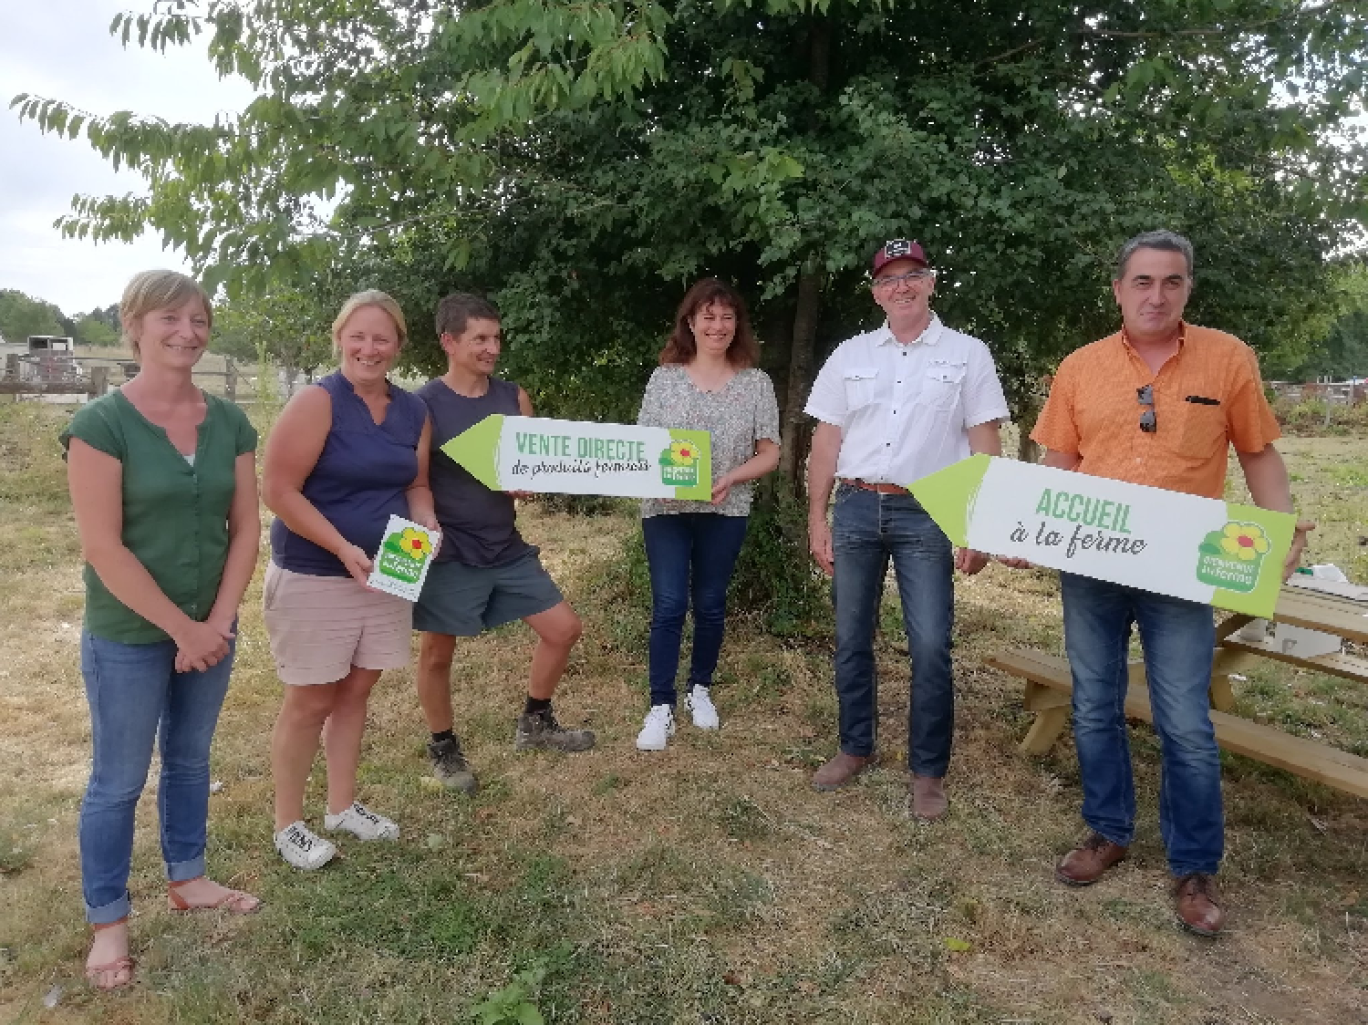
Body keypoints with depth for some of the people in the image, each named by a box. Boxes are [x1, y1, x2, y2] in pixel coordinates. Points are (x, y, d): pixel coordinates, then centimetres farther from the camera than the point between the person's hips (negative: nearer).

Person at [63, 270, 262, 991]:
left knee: (191, 758, 20)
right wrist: (182, 629, -16)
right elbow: (103, 547, -18)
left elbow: (245, 528, 1)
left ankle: (187, 879, 38)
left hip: (212, 632, 5)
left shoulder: (229, 424, 0)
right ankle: (108, 921, 26)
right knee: (118, 780, 9)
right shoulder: (101, 424, -14)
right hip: (127, 638, -5)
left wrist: (217, 622, -8)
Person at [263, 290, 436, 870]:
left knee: (356, 691, 16)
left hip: (387, 576, 6)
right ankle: (288, 824, 23)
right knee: (310, 701, 5)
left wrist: (427, 526, -6)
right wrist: (343, 547, -24)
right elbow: (277, 490, -18)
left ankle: (342, 806, 33)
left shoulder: (413, 412, 5)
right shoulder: (317, 402, -14)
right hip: (313, 578, -6)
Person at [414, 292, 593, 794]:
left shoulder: (514, 397, 4)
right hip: (449, 553, -5)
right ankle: (443, 748, 31)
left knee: (564, 627, 7)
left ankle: (534, 721, 29)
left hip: (507, 546, 5)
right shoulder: (423, 406, -11)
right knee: (437, 653, 8)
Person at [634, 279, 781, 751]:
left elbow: (770, 453, 2)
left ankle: (700, 689, 31)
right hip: (666, 510, -1)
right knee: (668, 606, -3)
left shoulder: (756, 383, 2)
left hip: (725, 512, 1)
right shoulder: (664, 378, 2)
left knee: (710, 604, 12)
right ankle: (661, 706, 6)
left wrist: (730, 478, -15)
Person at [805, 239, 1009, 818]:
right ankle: (856, 748, 27)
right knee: (851, 639, 10)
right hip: (856, 509, 3)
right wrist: (817, 520, 5)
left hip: (926, 514, -2)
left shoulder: (967, 354, 4)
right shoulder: (850, 355, 10)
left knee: (930, 647, -4)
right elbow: (826, 442, 10)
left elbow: (985, 446, 1)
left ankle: (928, 771, 11)